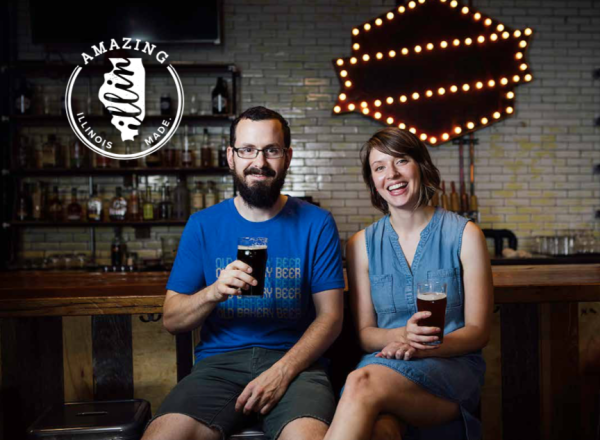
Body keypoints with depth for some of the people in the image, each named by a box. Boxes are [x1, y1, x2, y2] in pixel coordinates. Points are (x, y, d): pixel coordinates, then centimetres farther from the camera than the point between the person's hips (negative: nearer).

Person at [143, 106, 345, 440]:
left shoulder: (317, 224, 4)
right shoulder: (203, 225, 8)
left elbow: (330, 316, 2)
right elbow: (171, 320, 7)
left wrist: (282, 371, -14)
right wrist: (213, 292, -15)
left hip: (293, 362, -1)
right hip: (218, 362, 1)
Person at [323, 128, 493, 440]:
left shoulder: (464, 235, 3)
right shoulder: (362, 244, 10)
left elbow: (478, 332, 2)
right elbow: (364, 333, 9)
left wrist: (424, 347, -17)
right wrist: (401, 336, -14)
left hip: (451, 365, -1)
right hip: (383, 360, 1)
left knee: (363, 383, -33)